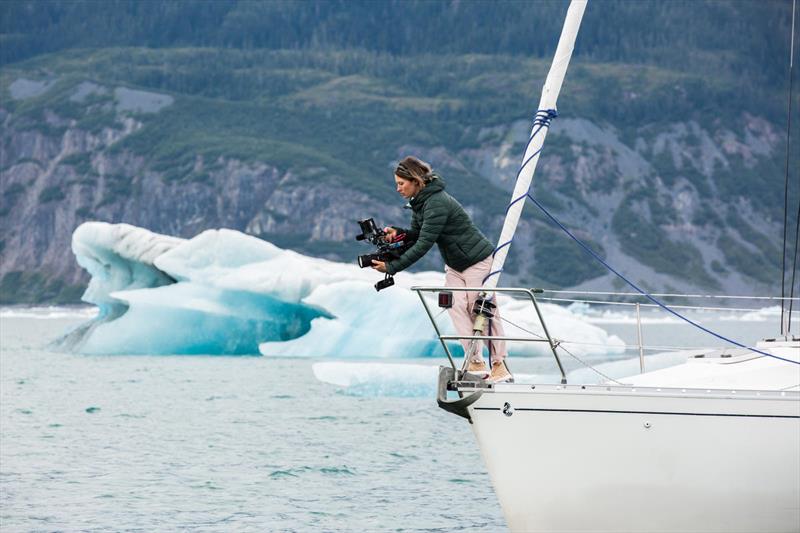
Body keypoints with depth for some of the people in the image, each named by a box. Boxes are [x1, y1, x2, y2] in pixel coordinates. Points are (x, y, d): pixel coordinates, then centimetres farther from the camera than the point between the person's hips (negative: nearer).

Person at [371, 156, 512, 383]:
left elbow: (424, 244, -31)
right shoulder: (419, 202, 2)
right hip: (455, 265, 9)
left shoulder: (437, 203, -29)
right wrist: (398, 232, -13)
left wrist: (392, 267, -30)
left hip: (478, 261, -9)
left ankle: (499, 365, 1)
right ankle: (476, 362, -9)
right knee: (456, 305, -6)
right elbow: (417, 234, 9)